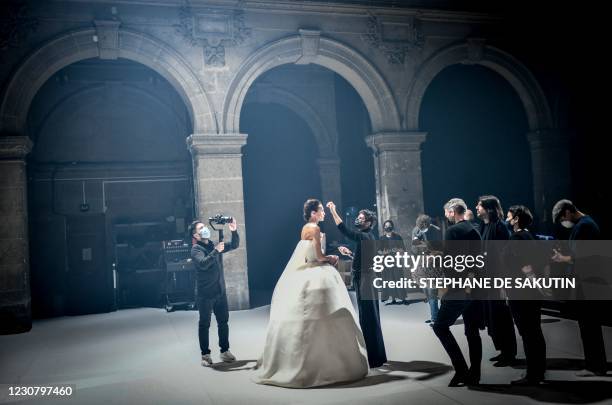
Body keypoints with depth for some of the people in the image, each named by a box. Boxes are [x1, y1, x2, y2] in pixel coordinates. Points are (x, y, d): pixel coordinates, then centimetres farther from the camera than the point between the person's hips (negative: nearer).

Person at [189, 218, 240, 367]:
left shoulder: (214, 245, 8)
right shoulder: (196, 249, -9)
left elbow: (234, 245, 11)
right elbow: (203, 264, -27)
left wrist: (234, 231, -3)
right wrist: (216, 251, -27)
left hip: (220, 292, 6)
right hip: (205, 294, -6)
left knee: (223, 322, 11)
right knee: (204, 324, 3)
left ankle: (225, 351, 21)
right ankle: (205, 354, 11)